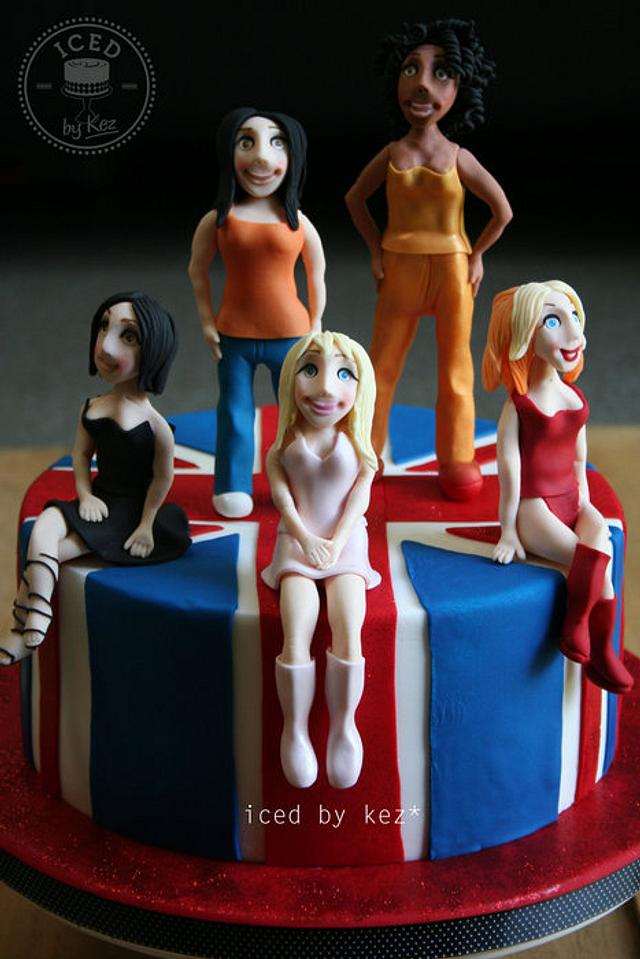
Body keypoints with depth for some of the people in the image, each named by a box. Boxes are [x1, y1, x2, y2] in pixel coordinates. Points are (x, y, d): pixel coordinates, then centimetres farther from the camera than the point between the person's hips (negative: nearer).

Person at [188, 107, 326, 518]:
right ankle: (233, 488, 27)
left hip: (290, 335, 0)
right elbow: (197, 268, 4)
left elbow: (317, 275, 4)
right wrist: (207, 321, 1)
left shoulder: (298, 223, -8)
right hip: (233, 336, 0)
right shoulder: (218, 220, -9)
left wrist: (315, 326, 5)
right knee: (235, 414, 12)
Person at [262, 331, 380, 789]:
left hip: (346, 545, 0)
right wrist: (307, 540, -15)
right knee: (296, 637, -23)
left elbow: (360, 499, -2)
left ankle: (344, 724, -5)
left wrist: (336, 543, -14)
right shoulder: (283, 451, 4)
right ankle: (295, 729, -7)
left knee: (349, 635, -23)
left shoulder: (358, 450, 4)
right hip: (297, 545, 0)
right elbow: (283, 498, -3)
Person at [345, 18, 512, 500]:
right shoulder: (391, 153, -4)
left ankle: (456, 461, 18)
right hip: (400, 271, 1)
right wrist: (377, 250, 6)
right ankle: (364, 455, 20)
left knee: (455, 368, 7)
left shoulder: (458, 157, -8)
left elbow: (503, 210, 0)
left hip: (452, 270, -1)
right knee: (382, 365, 9)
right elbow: (355, 198, 11)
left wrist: (476, 256, 0)